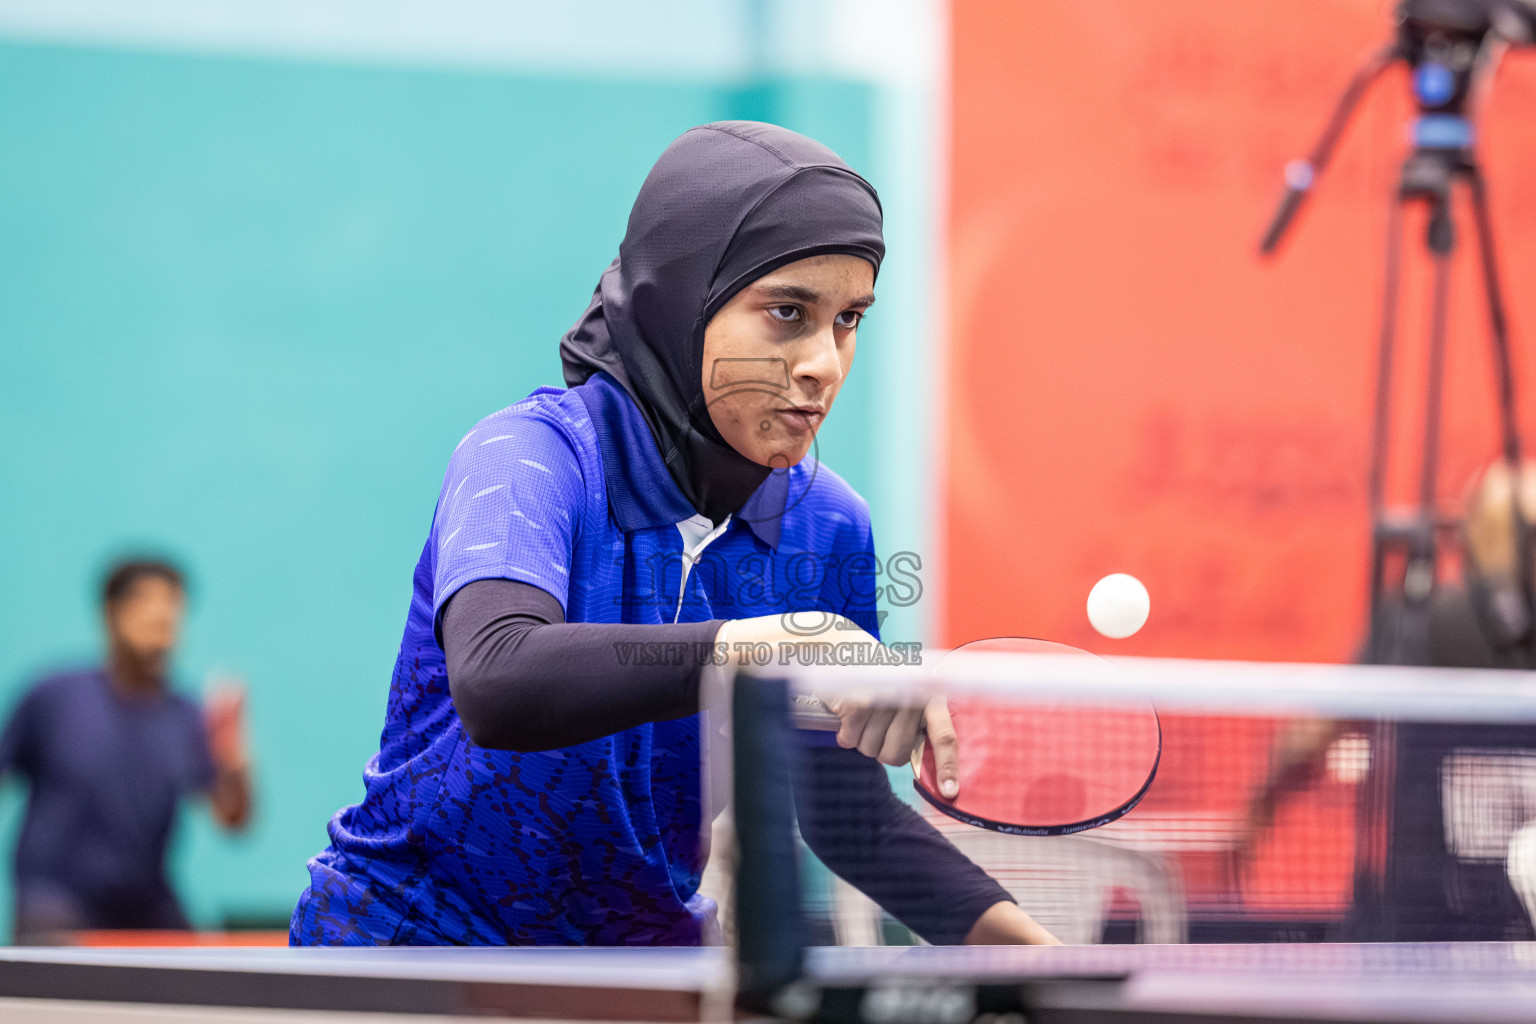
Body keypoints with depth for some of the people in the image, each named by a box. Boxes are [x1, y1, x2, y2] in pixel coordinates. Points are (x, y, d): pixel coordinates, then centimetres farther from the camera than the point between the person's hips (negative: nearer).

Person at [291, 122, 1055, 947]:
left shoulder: (827, 528, -4)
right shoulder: (531, 455, -20)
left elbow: (844, 814, 4)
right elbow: (495, 684, -40)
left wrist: (1012, 933, -13)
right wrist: (786, 640, -48)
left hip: (645, 942, 4)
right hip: (406, 935, -4)